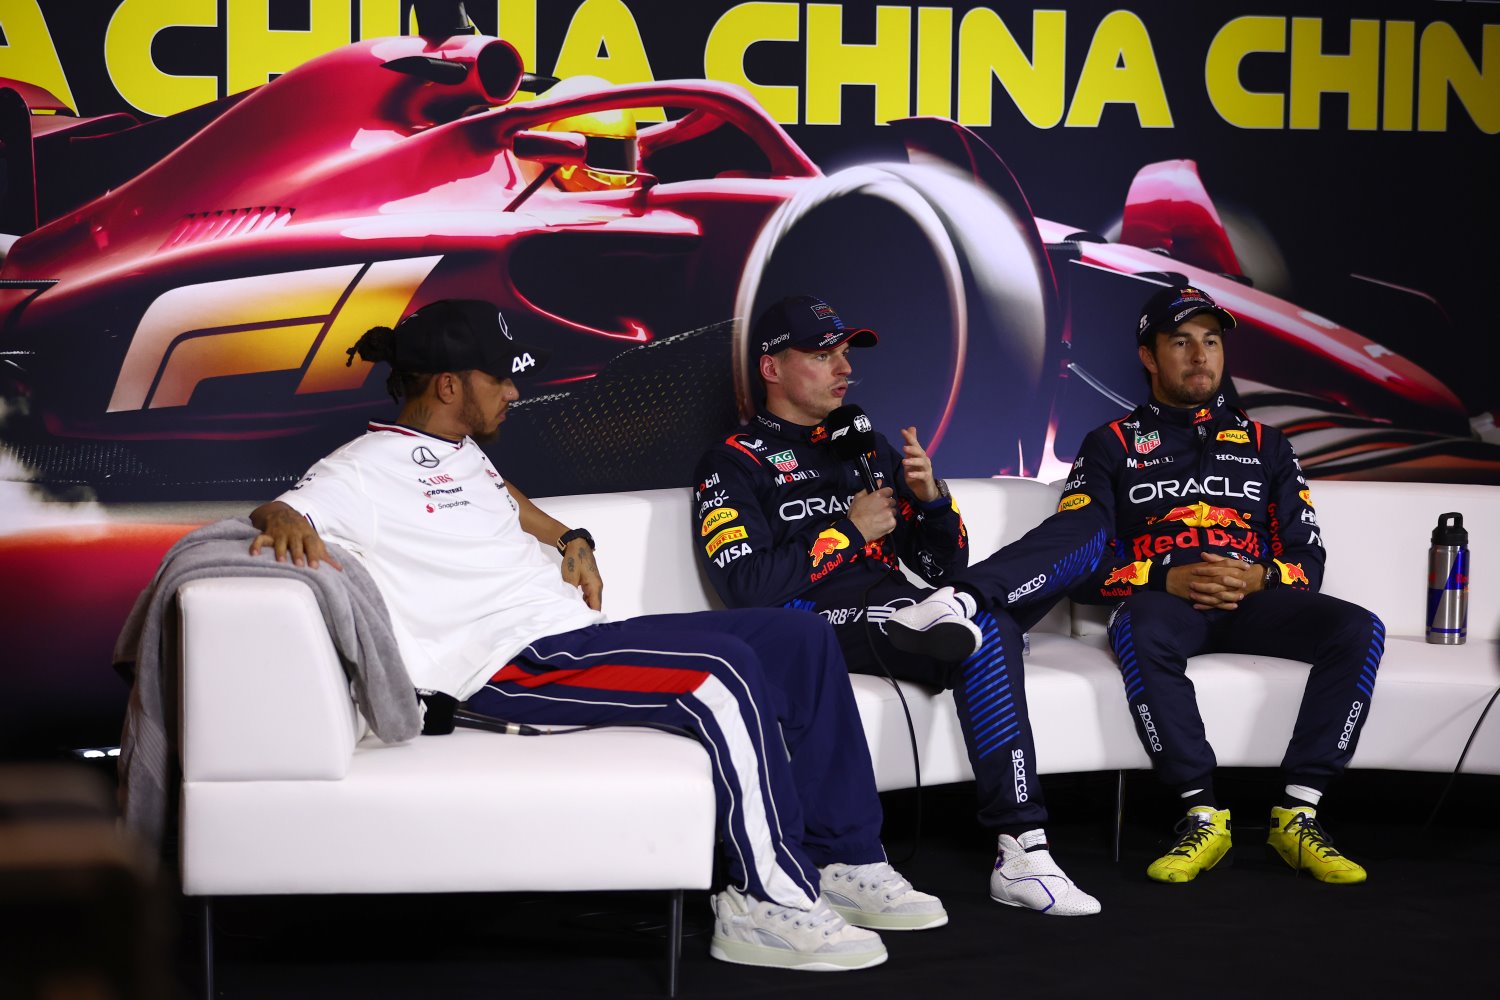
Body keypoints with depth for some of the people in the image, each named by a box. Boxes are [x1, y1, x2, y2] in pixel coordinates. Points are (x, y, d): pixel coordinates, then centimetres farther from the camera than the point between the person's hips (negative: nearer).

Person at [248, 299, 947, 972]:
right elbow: (276, 514, -15)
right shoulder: (365, 470, -5)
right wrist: (282, 520, -39)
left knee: (803, 641, 2)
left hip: (579, 633, 10)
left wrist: (572, 543, 22)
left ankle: (845, 860, 4)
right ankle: (770, 899, -23)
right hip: (519, 664, -10)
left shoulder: (459, 453, 22)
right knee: (725, 674, -30)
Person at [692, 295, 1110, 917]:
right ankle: (1020, 857, -38)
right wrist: (850, 531, -2)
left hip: (895, 610, 7)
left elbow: (944, 565, 22)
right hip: (821, 621, -7)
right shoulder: (733, 464, 8)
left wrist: (931, 499, 1)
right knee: (987, 632, -36)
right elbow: (748, 588, -9)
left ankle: (955, 608, -32)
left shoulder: (868, 447, 28)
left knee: (1085, 528, -5)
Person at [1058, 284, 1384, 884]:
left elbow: (1308, 559, 17)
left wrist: (1259, 578, -7)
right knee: (1140, 633, -40)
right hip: (1162, 601, -3)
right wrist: (1169, 581, -13)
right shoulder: (1112, 445, 16)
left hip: (1254, 602, 3)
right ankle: (1204, 816, -35)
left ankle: (1296, 816, -29)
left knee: (1358, 629, -27)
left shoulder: (1264, 445, 25)